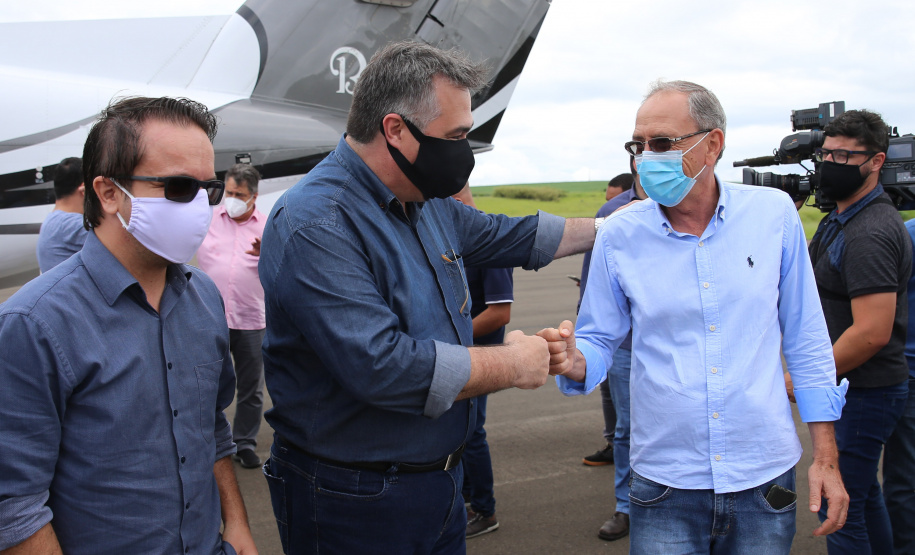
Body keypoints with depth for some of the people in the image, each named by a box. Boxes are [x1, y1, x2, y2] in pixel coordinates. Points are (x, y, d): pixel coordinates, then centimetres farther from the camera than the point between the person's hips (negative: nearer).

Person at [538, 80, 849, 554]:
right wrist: (575, 363, -21)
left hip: (764, 479, 1)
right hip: (664, 482, 0)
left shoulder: (774, 214, -3)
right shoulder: (619, 234, -4)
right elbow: (599, 340, 4)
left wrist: (826, 458, 3)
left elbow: (806, 339, 4)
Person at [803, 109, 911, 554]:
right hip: (851, 386, 11)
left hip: (864, 393, -11)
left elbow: (872, 332, -28)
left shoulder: (869, 234, -23)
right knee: (863, 493, 23)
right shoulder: (840, 218, 10)